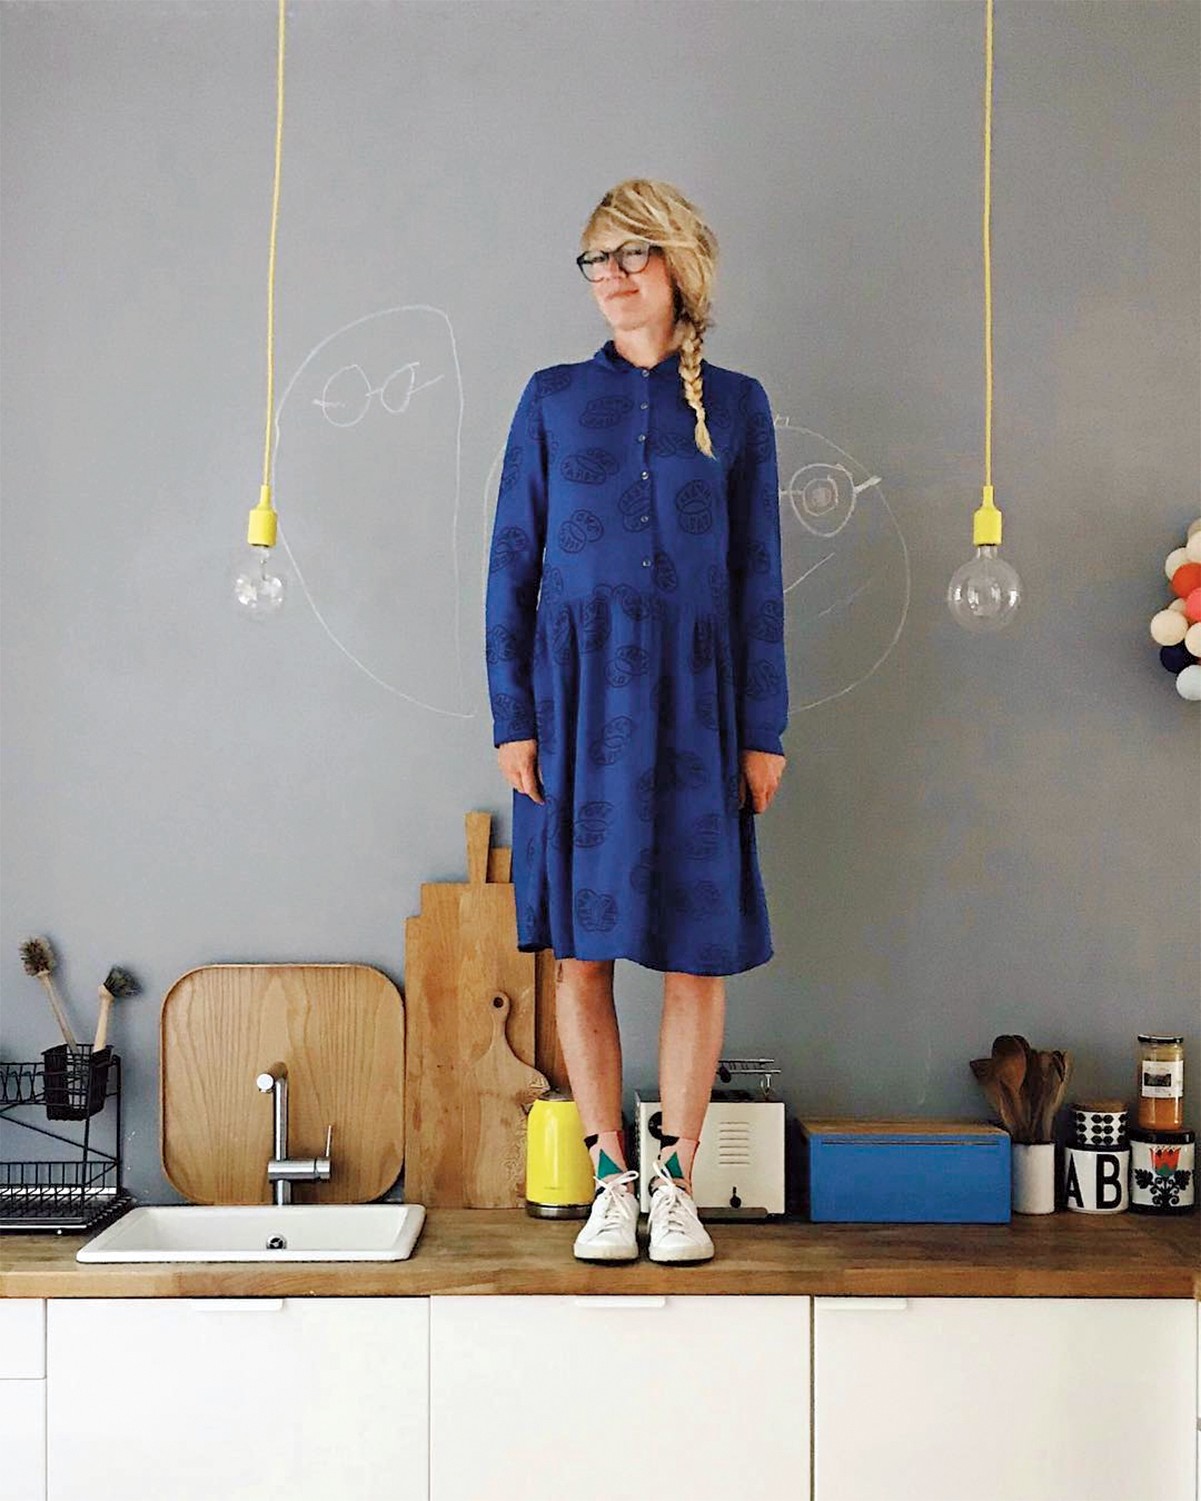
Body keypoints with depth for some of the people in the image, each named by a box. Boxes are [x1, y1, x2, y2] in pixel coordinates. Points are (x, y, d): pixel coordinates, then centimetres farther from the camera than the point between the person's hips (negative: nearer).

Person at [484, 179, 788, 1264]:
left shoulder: (735, 405, 8)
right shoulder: (553, 399, 8)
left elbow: (758, 577, 6)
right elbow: (512, 564, 5)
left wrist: (765, 730, 0)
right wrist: (512, 716, -3)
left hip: (693, 694, 0)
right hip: (578, 691, 0)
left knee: (699, 948, 1)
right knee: (580, 947, 2)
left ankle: (677, 1184, 14)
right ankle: (611, 1182, 15)